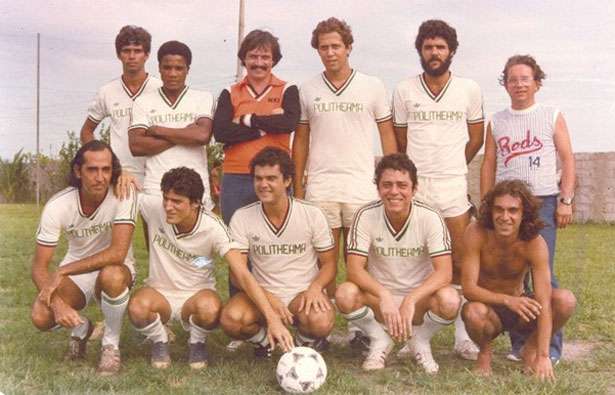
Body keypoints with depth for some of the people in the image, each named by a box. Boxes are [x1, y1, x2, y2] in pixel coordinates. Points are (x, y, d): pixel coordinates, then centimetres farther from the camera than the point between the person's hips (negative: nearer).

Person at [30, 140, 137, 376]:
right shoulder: (57, 206, -18)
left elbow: (118, 253, -33)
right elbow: (39, 266, -16)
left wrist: (62, 272, -33)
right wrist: (57, 302, -35)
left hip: (115, 270, -2)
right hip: (75, 271, 2)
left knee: (111, 276, -39)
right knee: (41, 317, -25)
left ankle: (111, 345, -10)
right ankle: (81, 328, 13)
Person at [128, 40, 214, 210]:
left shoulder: (203, 99, 6)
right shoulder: (143, 102, 8)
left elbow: (203, 136, -11)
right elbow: (136, 146, -4)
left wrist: (158, 130, -3)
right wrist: (185, 135, -7)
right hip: (155, 189, 1)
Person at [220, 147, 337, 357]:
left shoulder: (312, 214, -4)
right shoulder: (242, 218, -4)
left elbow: (329, 263, 2)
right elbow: (238, 270, -7)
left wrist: (315, 287, -21)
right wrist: (268, 298, -24)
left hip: (303, 293, -1)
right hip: (262, 294, 1)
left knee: (320, 322, -34)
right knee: (231, 318, -31)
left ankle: (307, 342, 6)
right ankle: (263, 339, 6)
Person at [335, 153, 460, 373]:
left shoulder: (430, 218, -14)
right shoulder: (366, 216, -13)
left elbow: (444, 272, -21)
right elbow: (354, 269, -19)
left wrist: (410, 301, -37)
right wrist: (384, 296, -38)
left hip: (419, 299, 0)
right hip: (378, 298, 0)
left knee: (449, 300, -33)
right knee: (345, 294, -31)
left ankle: (421, 342, 1)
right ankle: (379, 342, 0)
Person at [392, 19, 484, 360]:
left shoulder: (469, 90, 3)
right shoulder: (404, 91, 3)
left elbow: (476, 138, 13)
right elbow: (400, 141, 11)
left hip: (453, 185, 0)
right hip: (414, 185, 0)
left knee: (460, 264, 1)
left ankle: (463, 336, 8)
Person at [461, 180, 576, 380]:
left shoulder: (535, 244, -21)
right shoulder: (476, 234, -23)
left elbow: (544, 302, -25)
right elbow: (468, 288, -25)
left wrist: (543, 356, -32)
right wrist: (507, 300, -42)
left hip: (519, 307, 1)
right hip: (490, 307, -1)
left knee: (566, 300, -25)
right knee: (473, 312, -37)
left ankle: (530, 349, 3)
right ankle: (485, 351, 0)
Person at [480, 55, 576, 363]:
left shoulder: (552, 116, 7)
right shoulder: (497, 122, 13)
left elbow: (567, 159, 4)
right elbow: (488, 165, 13)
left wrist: (566, 200, -4)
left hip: (543, 202, -3)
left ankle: (551, 345, 2)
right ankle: (520, 343, 11)